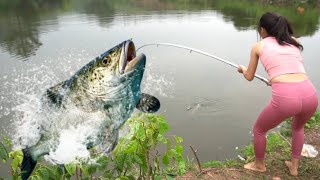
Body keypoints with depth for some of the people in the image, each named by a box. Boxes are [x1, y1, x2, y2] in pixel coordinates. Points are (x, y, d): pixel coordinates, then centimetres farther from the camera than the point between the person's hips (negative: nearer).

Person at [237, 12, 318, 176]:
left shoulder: (258, 46, 14)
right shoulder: (294, 41, 23)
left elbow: (249, 77, 25)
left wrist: (242, 69, 47)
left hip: (284, 97, -4)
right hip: (310, 95, 5)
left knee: (258, 129, 27)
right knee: (297, 127, 40)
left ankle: (259, 165, 47)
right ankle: (294, 166, 50)